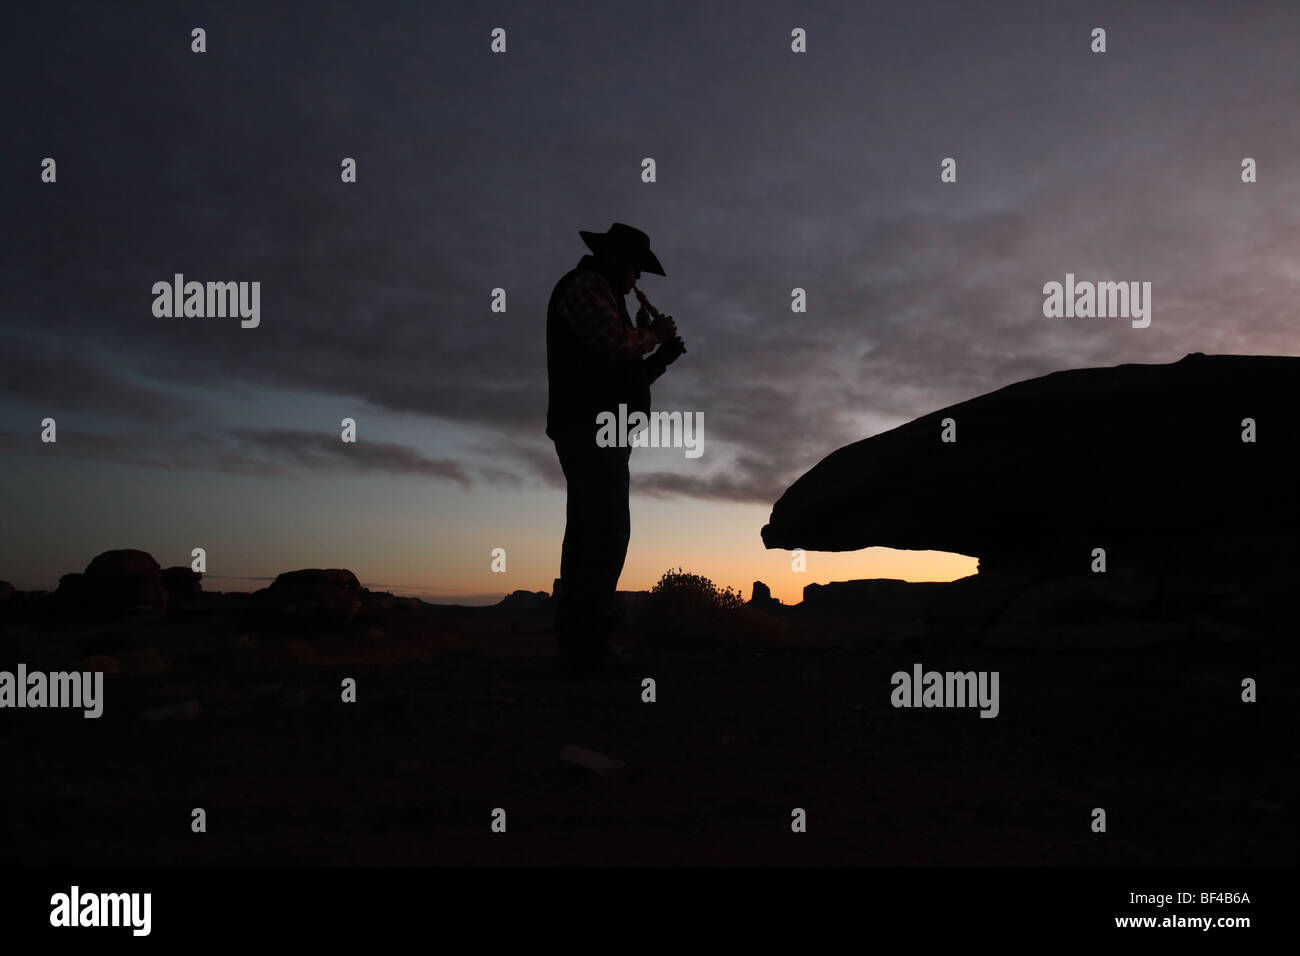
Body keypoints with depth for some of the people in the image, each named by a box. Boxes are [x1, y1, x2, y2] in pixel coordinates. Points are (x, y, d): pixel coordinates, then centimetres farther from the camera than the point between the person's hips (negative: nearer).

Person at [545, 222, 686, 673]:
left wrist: (660, 358, 15)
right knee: (608, 531, -18)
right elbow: (617, 348, -18)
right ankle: (588, 644, -23)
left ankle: (574, 640, 5)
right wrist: (651, 334, 1)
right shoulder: (585, 286, -2)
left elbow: (620, 377, 27)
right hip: (592, 428, -11)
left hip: (593, 432, 11)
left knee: (588, 534, 6)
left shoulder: (602, 298, 30)